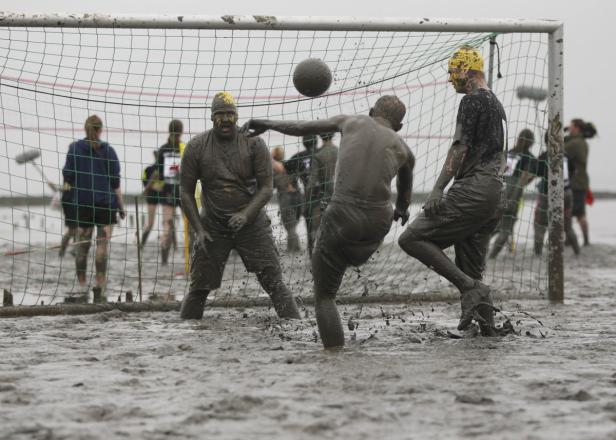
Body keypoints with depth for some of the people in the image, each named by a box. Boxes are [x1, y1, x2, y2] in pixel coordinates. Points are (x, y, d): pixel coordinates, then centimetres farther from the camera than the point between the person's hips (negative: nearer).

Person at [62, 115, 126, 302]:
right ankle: (99, 286, -11)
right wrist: (121, 206, 1)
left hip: (82, 203, 2)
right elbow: (115, 182, -4)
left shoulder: (74, 148, 0)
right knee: (102, 244, -3)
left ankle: (81, 287, 11)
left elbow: (67, 176, 1)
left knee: (82, 245, 8)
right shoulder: (107, 150, -3)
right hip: (105, 203, -2)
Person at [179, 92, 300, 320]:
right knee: (198, 289, 3)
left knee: (274, 284, -5)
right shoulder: (196, 147, -3)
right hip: (212, 227, 1)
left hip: (251, 223, -1)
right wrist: (198, 230, -7)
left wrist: (246, 215, -22)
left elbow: (266, 187, -7)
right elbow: (186, 192, 1)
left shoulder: (254, 143, -6)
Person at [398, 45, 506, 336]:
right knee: (471, 268, 12)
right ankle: (487, 331, 5)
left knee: (412, 238, -12)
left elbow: (460, 148, -15)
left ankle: (470, 288, -19)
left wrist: (438, 189, -19)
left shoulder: (472, 101, -7)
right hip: (495, 190, 10)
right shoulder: (497, 104, 22)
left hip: (472, 189, -10)